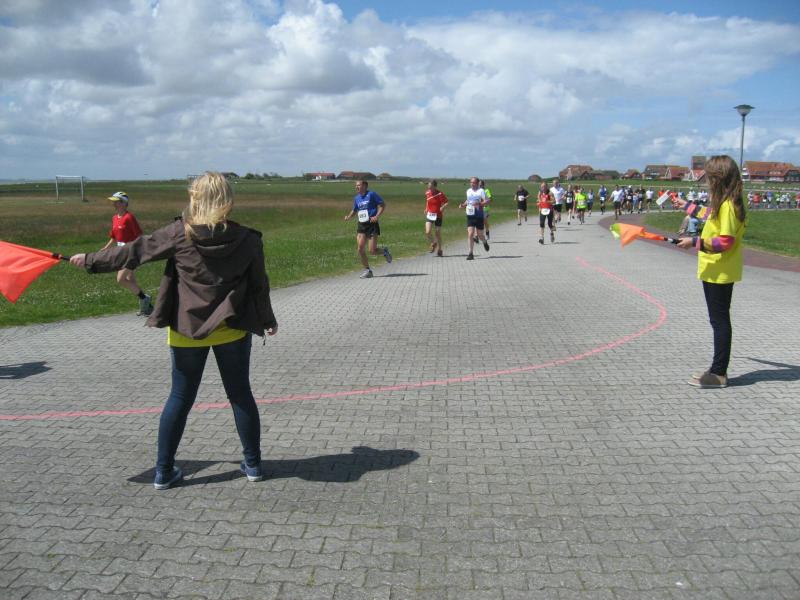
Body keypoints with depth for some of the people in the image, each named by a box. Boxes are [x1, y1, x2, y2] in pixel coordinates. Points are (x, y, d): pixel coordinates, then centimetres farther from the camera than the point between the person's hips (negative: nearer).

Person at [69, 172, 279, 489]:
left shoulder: (179, 233, -11)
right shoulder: (247, 239, -8)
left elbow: (134, 251, -3)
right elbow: (259, 285, 1)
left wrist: (90, 260, 11)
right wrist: (267, 320, 16)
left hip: (187, 329, 0)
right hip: (232, 330, 0)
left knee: (180, 398, 11)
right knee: (241, 395, 12)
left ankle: (164, 471, 18)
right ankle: (253, 465, 20)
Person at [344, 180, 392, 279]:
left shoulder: (371, 194, -6)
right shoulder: (356, 198, 12)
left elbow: (382, 205, -5)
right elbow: (354, 210, 26)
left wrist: (377, 216, -18)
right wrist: (349, 216, 7)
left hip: (372, 224, -6)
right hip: (361, 225, 6)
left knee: (372, 251, -9)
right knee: (360, 249, -6)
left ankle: (384, 251, 24)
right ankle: (367, 270, 8)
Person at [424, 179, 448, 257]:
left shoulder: (440, 194, -13)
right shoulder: (427, 193, 2)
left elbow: (446, 202, -12)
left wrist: (443, 207, -29)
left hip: (437, 215, -3)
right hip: (429, 215, 3)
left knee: (438, 233, 5)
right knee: (427, 232, -11)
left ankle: (439, 250, 23)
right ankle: (433, 243, 19)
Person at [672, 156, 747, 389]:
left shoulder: (728, 205, -20)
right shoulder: (722, 203, 9)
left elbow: (725, 241, -24)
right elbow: (711, 214, 31)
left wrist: (696, 242, -23)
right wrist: (687, 206, 40)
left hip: (718, 273, -10)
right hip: (717, 271, 10)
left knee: (720, 321, -4)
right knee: (719, 320, 14)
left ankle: (719, 374, 3)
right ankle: (718, 369, 23)